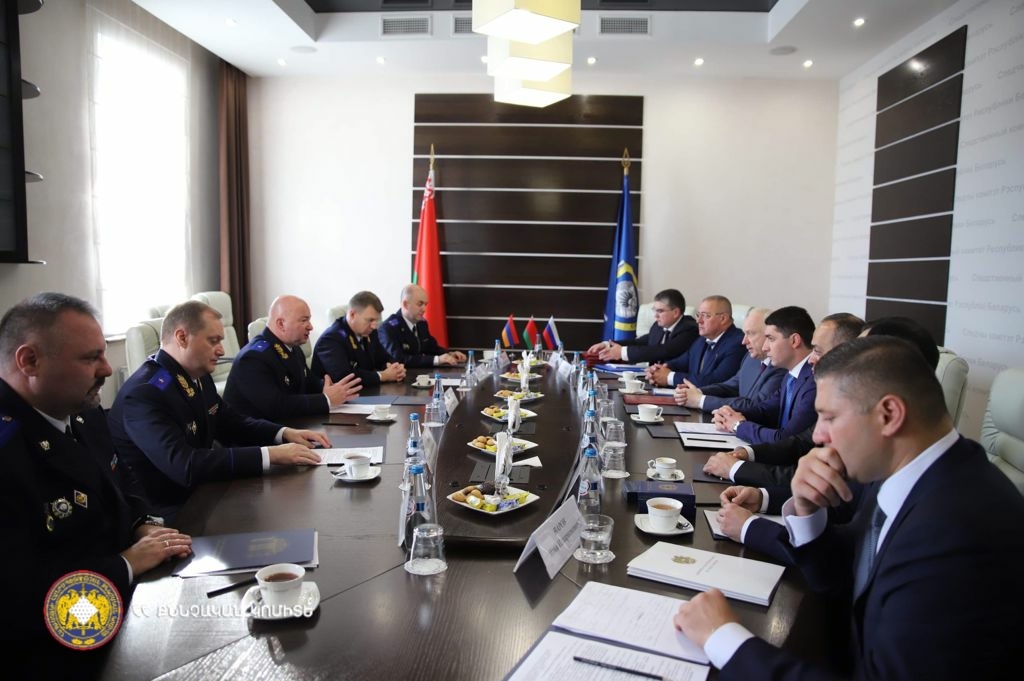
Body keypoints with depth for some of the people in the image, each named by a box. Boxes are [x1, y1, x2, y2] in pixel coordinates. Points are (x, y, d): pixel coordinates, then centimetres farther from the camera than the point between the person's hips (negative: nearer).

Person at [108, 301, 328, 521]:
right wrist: (270, 455, -32)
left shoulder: (198, 376, 1)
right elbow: (184, 466, -32)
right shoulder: (144, 394, -22)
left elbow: (232, 423, 14)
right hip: (164, 513, -8)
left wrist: (284, 434, -3)